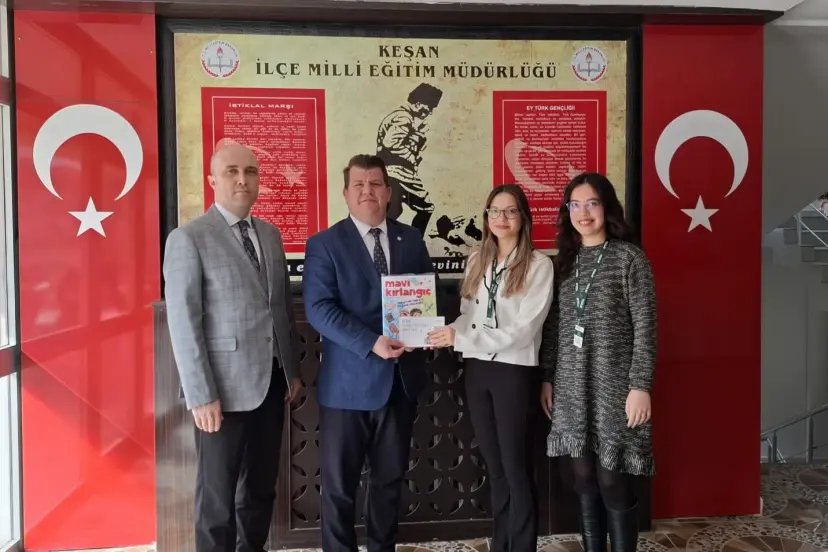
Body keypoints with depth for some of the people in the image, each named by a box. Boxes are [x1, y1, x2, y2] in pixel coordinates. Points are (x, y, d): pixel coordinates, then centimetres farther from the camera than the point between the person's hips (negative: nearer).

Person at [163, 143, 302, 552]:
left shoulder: (271, 234, 9)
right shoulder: (188, 239, -9)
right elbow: (183, 323, -13)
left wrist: (293, 370, 12)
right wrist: (201, 396, -16)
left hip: (272, 382, 6)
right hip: (225, 387, -5)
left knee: (261, 487, 17)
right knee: (218, 493, 9)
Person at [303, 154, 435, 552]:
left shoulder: (411, 240, 9)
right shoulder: (324, 244, -4)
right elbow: (318, 308, -13)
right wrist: (371, 344, -22)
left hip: (401, 379, 4)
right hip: (349, 382, -4)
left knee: (391, 478, 18)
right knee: (339, 483, 9)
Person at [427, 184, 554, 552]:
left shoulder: (538, 265, -8)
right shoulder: (476, 261, 10)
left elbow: (523, 329, -16)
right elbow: (466, 315, 9)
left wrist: (462, 338, -22)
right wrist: (450, 334, -13)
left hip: (514, 370, -5)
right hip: (477, 369, 5)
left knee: (514, 466, 5)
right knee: (493, 465, 16)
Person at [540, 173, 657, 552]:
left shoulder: (629, 258, -5)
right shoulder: (565, 260, 10)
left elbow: (645, 327, -8)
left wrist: (640, 385, -13)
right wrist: (547, 378, 10)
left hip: (614, 385, -5)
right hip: (572, 385, 5)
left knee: (612, 482, 0)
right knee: (584, 478, 12)